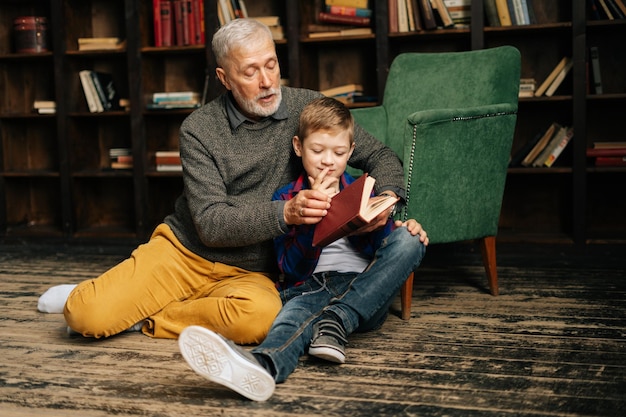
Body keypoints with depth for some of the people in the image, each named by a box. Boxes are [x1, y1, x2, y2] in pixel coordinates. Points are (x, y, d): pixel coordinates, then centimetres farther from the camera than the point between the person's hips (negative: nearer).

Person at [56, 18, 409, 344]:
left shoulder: (307, 108, -3)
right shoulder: (199, 129, -9)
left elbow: (379, 155, 4)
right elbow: (209, 224, -15)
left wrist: (387, 197, -19)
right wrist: (284, 213, -30)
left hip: (250, 271, 2)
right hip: (183, 251, -1)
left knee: (260, 316, -36)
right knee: (88, 315, -22)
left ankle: (144, 318, -9)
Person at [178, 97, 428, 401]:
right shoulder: (285, 199, 10)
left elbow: (382, 248, 11)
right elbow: (292, 269, -1)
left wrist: (396, 228, -12)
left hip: (362, 294, 2)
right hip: (309, 288, -2)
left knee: (409, 239, -22)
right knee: (298, 309, -38)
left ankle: (336, 321, -31)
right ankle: (262, 365, -74)